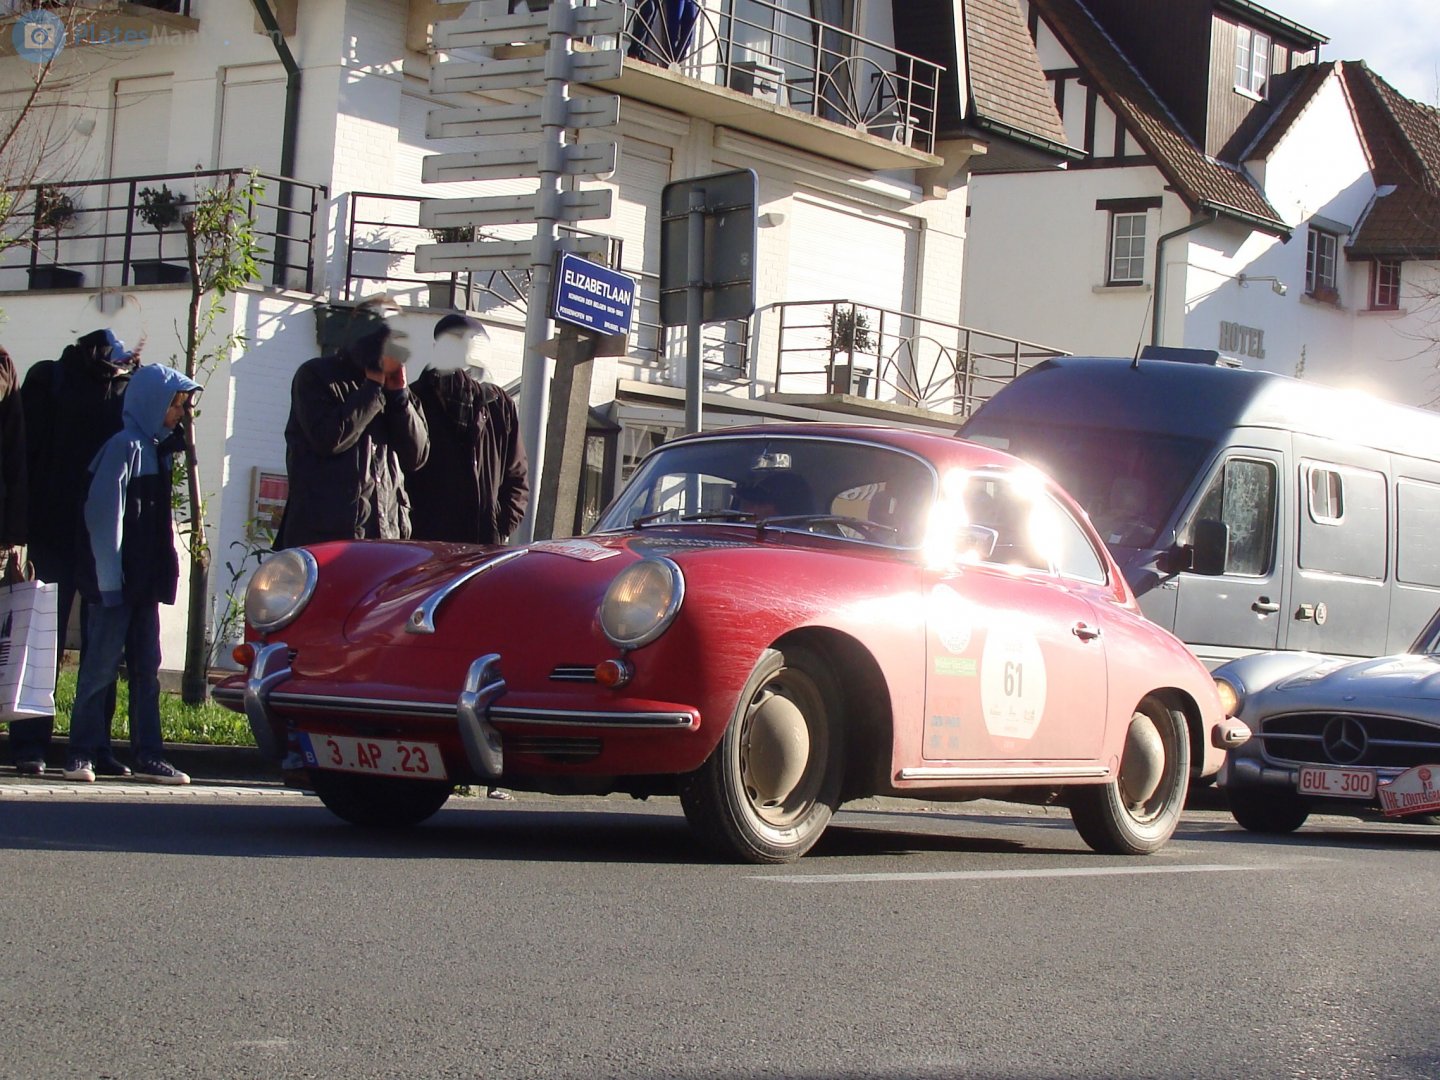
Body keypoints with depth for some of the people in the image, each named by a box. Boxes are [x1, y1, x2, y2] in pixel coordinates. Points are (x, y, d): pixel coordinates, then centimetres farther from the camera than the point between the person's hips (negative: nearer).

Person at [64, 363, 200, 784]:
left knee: (146, 669, 7)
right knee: (101, 667, -4)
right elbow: (104, 515, -16)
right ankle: (81, 753, 2)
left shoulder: (156, 449, 15)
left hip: (146, 582, 8)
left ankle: (149, 756, 10)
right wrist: (109, 579, -18)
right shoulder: (124, 447, -10)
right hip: (117, 580, -8)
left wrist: (164, 573, 12)